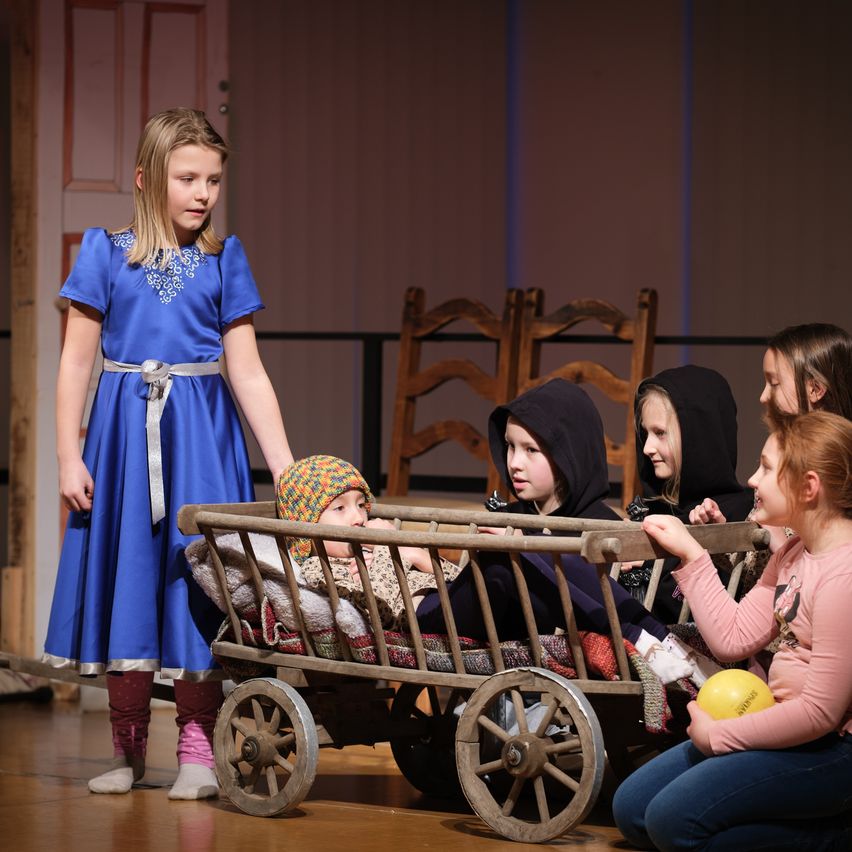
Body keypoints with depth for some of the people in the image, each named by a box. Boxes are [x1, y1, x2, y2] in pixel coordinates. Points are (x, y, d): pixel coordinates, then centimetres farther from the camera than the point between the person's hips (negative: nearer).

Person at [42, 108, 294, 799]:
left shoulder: (224, 261, 5)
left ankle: (197, 751, 6)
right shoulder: (106, 254, 2)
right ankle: (128, 749, 15)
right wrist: (70, 458, -4)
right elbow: (77, 360, 2)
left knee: (196, 580, -1)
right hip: (124, 428, 0)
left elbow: (248, 371, 3)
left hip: (202, 432, 0)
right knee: (126, 574, 4)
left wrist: (286, 468, -2)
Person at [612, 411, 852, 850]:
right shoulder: (794, 554, 9)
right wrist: (690, 554, 8)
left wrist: (716, 735, -13)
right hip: (788, 726, 10)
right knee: (632, 810, 6)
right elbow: (733, 638, 9)